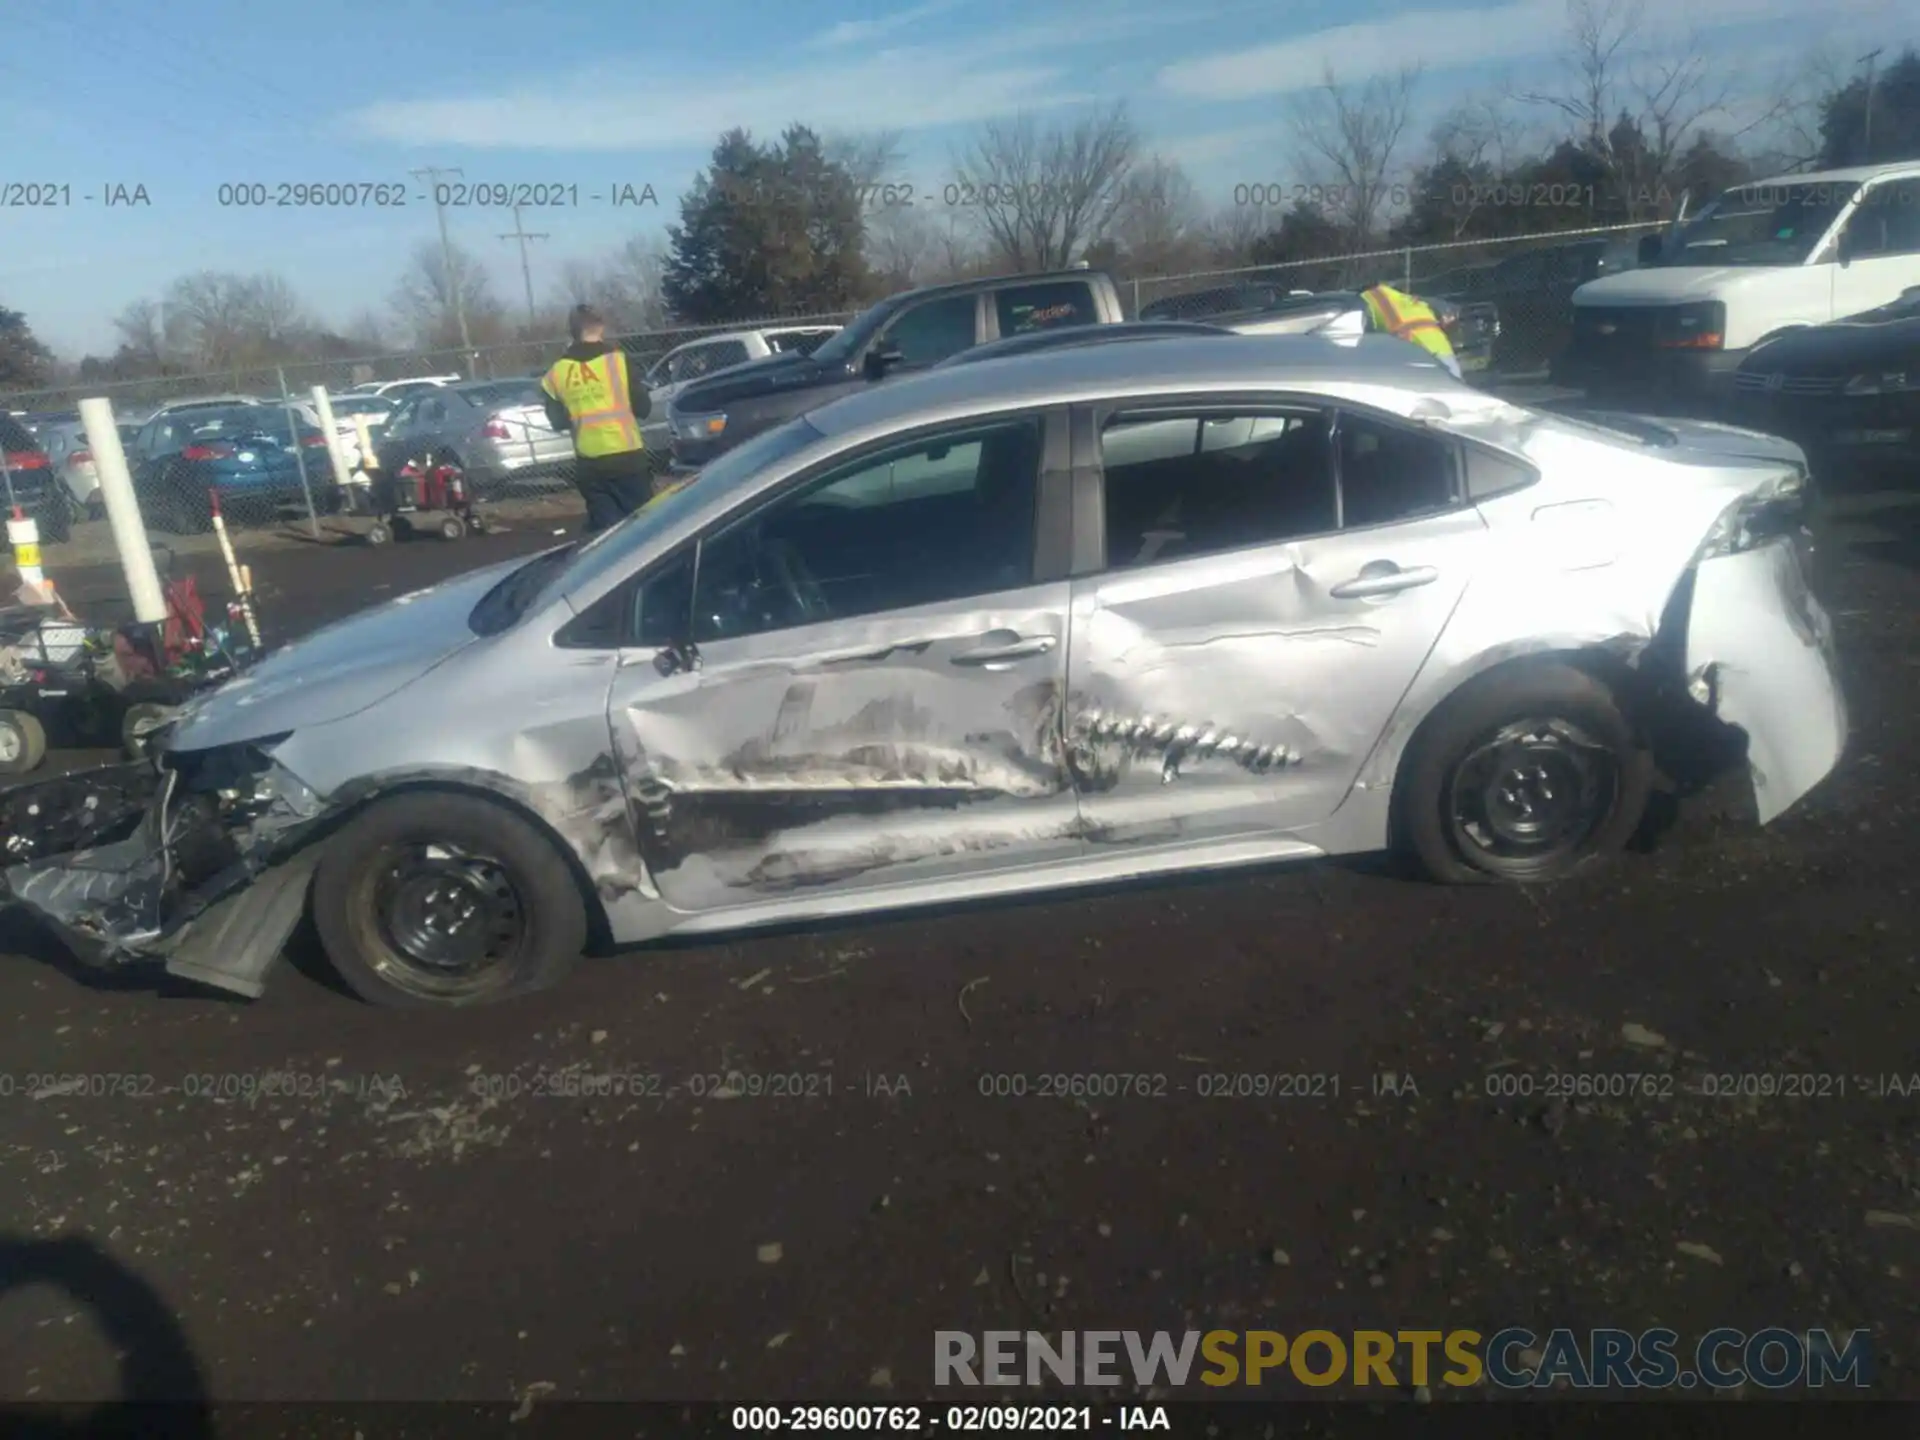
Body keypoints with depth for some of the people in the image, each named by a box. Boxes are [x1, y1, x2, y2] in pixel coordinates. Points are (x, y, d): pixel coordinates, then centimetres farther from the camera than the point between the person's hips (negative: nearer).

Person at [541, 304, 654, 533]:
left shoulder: (557, 371, 3)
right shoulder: (617, 358, -6)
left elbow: (557, 421, 11)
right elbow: (642, 407, 0)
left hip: (589, 464, 3)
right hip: (627, 457, -3)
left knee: (604, 527, 9)